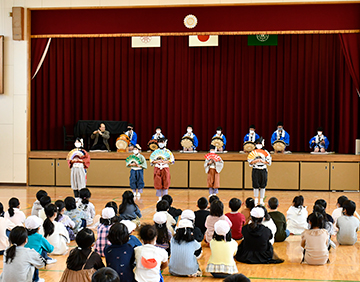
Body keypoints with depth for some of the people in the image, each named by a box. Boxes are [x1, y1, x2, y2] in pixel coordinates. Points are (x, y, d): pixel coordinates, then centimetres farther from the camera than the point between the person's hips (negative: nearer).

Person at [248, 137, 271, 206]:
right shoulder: (253, 152, 3)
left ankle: (261, 200, 9)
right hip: (255, 170, 0)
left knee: (262, 186, 3)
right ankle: (256, 200, 9)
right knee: (256, 186, 2)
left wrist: (262, 161, -11)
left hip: (263, 170, 0)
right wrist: (256, 161, -12)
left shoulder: (265, 152, 3)